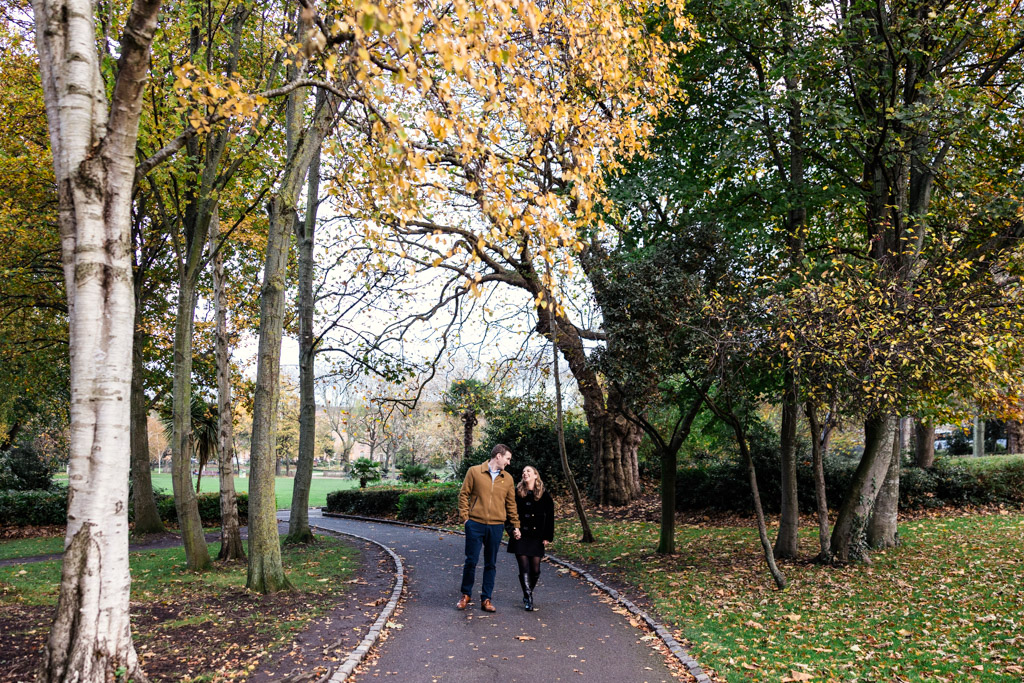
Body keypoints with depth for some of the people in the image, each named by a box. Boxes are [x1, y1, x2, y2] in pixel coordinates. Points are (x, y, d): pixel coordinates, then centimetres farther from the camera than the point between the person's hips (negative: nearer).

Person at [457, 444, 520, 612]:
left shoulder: (508, 478, 11)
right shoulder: (474, 471, 0)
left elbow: (511, 504, 15)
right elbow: (464, 494, 2)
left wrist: (515, 525, 12)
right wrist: (464, 517, -6)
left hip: (496, 527, 3)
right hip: (475, 524, -3)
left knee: (491, 564, 7)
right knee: (471, 561, 2)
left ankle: (486, 599, 17)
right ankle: (466, 595, 20)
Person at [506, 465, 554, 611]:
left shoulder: (544, 496, 1)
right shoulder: (517, 493, 1)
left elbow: (550, 517, 3)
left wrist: (547, 537, -1)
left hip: (536, 538, 1)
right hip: (520, 537, 0)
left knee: (535, 570, 3)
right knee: (524, 568, -6)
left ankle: (528, 594, 24)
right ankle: (528, 598, 0)